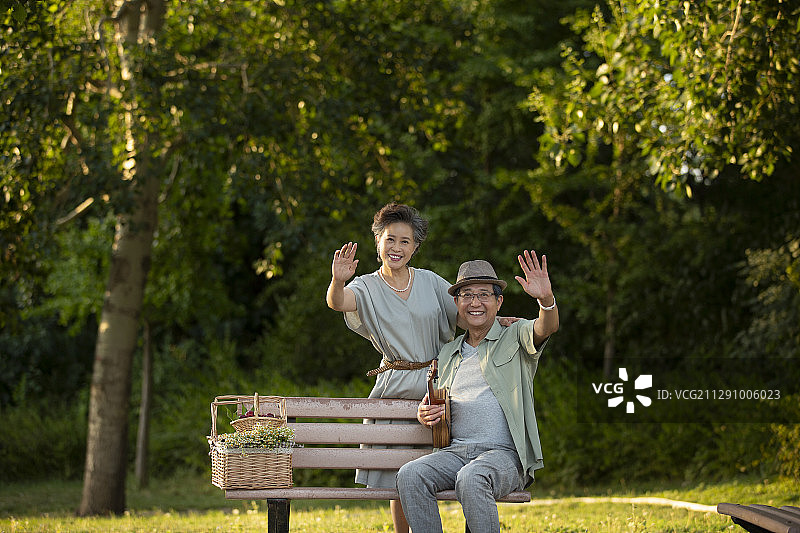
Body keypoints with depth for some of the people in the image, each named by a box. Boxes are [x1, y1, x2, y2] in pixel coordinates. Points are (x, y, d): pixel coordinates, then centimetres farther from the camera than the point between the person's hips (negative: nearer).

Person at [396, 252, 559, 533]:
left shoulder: (516, 336, 8)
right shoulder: (447, 353, 22)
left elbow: (546, 328, -15)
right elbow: (436, 405, 31)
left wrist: (546, 298, -38)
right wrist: (424, 414, 5)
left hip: (505, 454, -5)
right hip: (455, 452, 5)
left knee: (470, 480, -37)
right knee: (409, 475, -25)